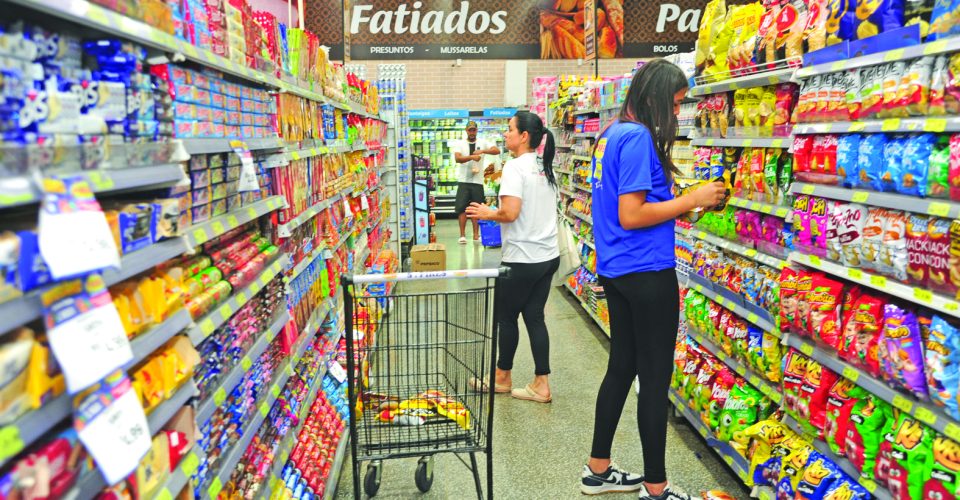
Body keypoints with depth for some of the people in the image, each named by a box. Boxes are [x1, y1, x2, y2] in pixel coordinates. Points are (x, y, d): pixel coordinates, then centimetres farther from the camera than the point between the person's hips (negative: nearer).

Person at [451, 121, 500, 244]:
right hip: (463, 181, -1)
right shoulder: (460, 144, 3)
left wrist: (482, 151, -23)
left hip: (478, 181, 1)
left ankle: (476, 234, 14)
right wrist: (471, 157, -27)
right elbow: (457, 158, -12)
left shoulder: (483, 143, 4)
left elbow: (497, 150, -9)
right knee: (462, 208, -3)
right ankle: (462, 235, 1)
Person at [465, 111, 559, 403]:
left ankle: (503, 377, 28)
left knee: (506, 316, 10)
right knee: (534, 316, 11)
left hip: (522, 259, -8)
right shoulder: (545, 168, 10)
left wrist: (487, 213, -5)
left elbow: (510, 213, -24)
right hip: (548, 256, 8)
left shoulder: (515, 166, -15)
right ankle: (541, 385, 14)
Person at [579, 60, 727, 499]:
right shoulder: (638, 138, -16)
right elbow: (631, 216, -22)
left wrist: (681, 205, 11)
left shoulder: (612, 134, 12)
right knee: (655, 378, 2)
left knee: (622, 366, 17)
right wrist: (692, 200, -13)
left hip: (616, 271, 9)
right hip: (647, 273, -9)